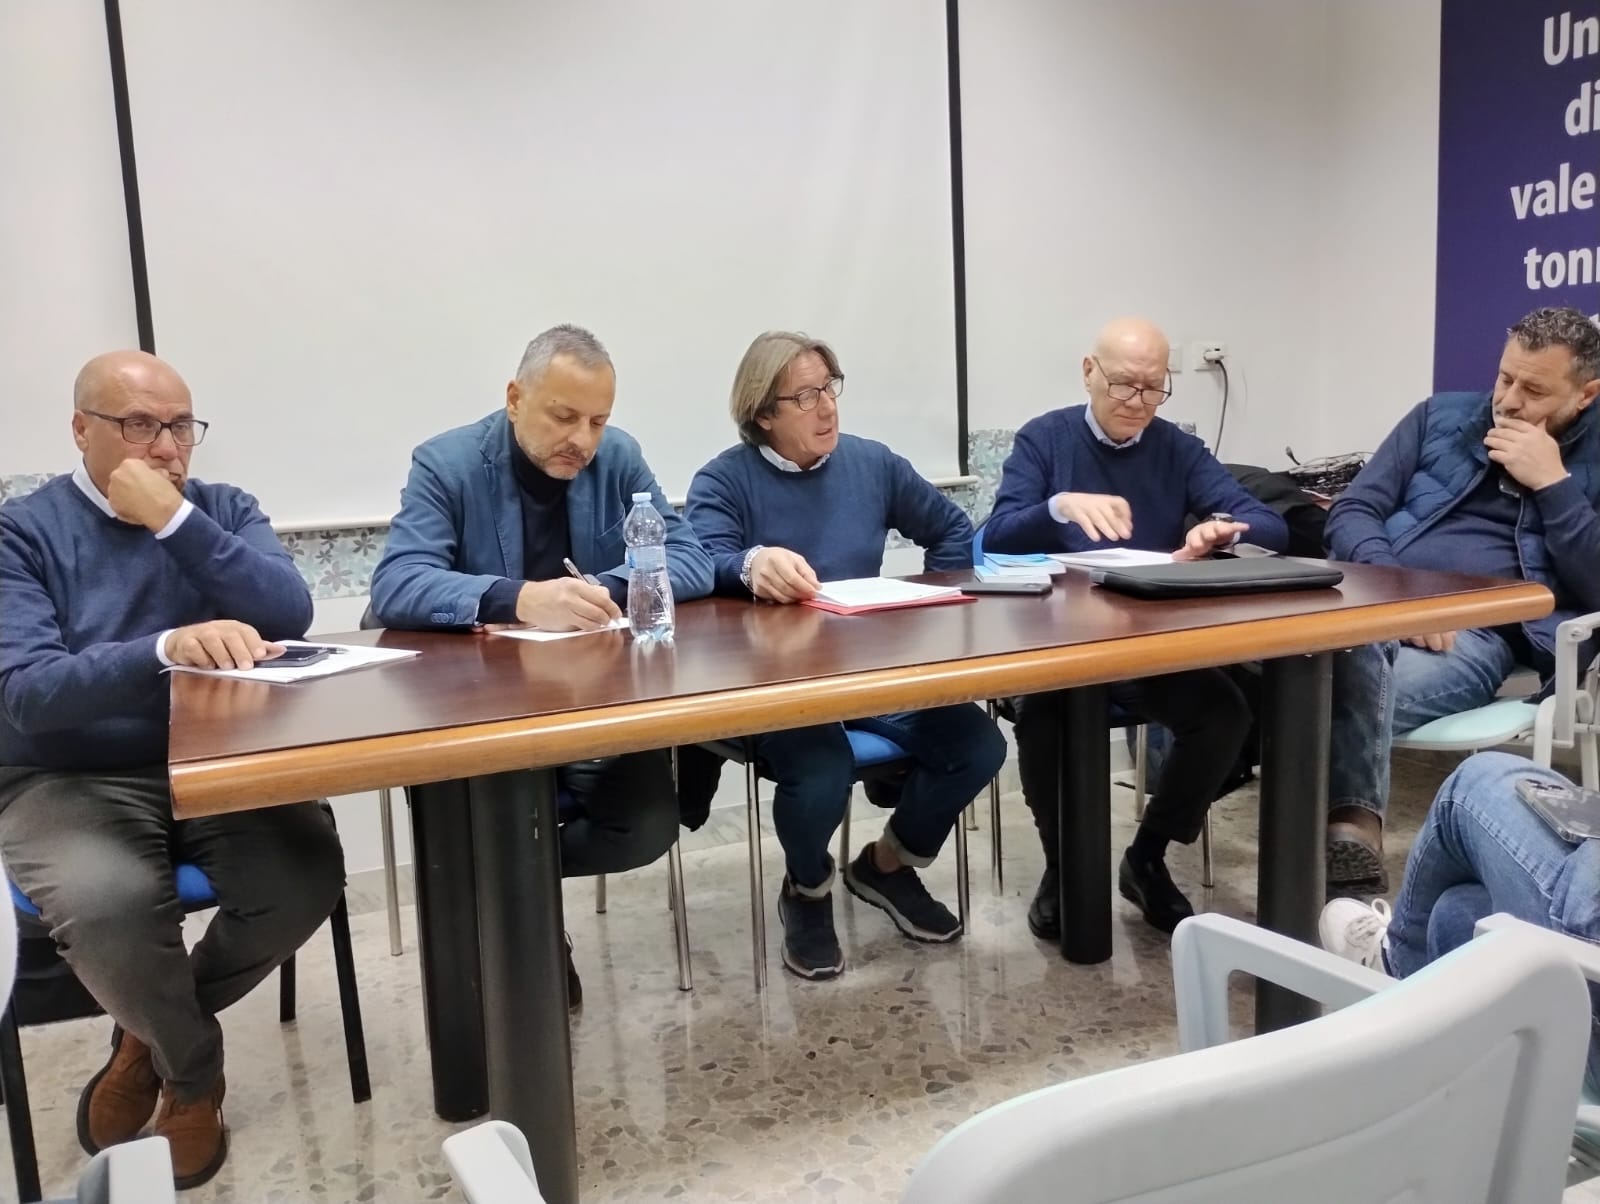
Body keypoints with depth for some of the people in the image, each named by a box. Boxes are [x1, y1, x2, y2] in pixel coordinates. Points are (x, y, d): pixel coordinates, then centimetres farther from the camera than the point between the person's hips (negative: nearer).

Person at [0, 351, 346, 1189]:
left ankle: (149, 1036, 7)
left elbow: (289, 617, -11)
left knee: (307, 873, -25)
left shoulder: (224, 509, 8)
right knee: (110, 901, -33)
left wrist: (173, 518, -17)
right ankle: (193, 1071, 3)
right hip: (70, 781, -2)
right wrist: (167, 649, -35)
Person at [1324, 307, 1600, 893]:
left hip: (1480, 633, -1)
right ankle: (1353, 834, -45)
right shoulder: (1440, 416, 18)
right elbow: (1351, 513, 10)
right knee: (1355, 670, -38)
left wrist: (1552, 483, -5)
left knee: (1349, 693, -36)